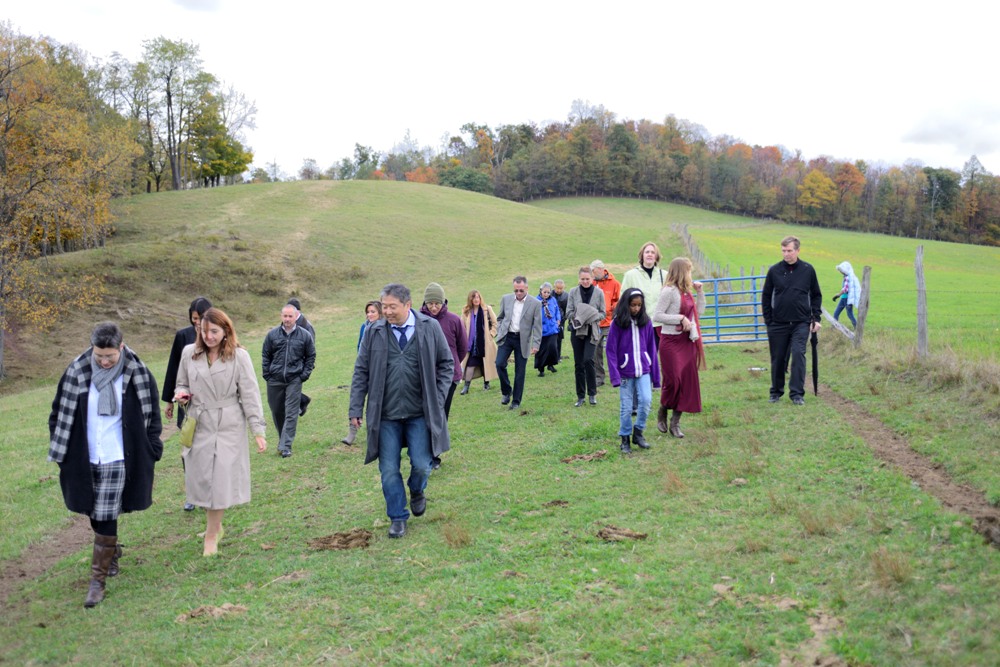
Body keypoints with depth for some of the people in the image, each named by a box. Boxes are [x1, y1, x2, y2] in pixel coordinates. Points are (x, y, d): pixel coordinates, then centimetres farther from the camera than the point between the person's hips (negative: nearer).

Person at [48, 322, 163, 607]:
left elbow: (152, 415, 1)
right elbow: (60, 412, 7)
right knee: (95, 513, 17)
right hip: (83, 459, 3)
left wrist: (152, 450, 0)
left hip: (117, 460, -3)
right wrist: (59, 449, 7)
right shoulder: (76, 372, -5)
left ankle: (98, 579, 7)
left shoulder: (138, 375, -9)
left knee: (105, 518, -3)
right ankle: (112, 551, 43)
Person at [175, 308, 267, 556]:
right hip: (199, 425, 3)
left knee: (220, 479, -3)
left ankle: (211, 535, 10)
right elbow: (182, 384, 17)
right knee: (200, 478, 7)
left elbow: (250, 395, -5)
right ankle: (215, 527, 28)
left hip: (229, 427, -3)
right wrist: (182, 394, -9)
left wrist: (258, 431, -8)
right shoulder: (189, 353, 2)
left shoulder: (239, 356, -7)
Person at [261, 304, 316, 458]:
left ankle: (285, 446, -5)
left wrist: (304, 374, 0)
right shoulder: (272, 334, 1)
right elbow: (265, 355, 9)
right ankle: (283, 438, 34)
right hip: (275, 380, 2)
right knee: (277, 411, 13)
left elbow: (311, 356, 9)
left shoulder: (305, 335, 0)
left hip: (294, 380, -2)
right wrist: (267, 374, 1)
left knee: (291, 414, -7)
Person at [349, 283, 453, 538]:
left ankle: (417, 492, 33)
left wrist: (438, 398, -1)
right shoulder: (374, 332, -1)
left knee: (421, 465, -1)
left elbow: (446, 363, 7)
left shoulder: (430, 328, -3)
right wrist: (355, 408, 1)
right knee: (389, 470, 5)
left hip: (420, 413, -1)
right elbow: (361, 371, 5)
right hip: (385, 415, 1)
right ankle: (397, 518, 22)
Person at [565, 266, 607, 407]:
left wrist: (593, 317, -16)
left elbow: (603, 313, 3)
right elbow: (568, 312, 2)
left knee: (588, 360, -17)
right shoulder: (573, 292, 2)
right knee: (578, 364, 5)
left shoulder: (598, 293, -1)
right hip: (577, 330, 2)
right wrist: (579, 316, -17)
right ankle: (580, 396, 15)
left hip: (592, 331, -2)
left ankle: (592, 393, -1)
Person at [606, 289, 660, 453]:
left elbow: (651, 348, 8)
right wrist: (614, 375, -12)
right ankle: (625, 439, 19)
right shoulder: (617, 323, -5)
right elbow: (611, 350, -4)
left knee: (646, 400, -11)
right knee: (626, 407, 4)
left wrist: (655, 374, 7)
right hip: (625, 372, -2)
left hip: (643, 370, 2)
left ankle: (638, 433, 11)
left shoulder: (646, 322, 3)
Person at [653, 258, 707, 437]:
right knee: (672, 381, -9)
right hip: (671, 340, -8)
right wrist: (681, 318, -17)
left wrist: (700, 292, 14)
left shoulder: (687, 291, 12)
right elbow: (657, 315, -17)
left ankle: (675, 423, 11)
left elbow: (699, 312, 24)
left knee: (687, 382, 5)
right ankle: (661, 415, 17)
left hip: (687, 341, 8)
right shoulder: (669, 291, -11)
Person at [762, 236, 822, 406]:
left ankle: (797, 393, -8)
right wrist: (768, 321, 3)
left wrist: (816, 318, 2)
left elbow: (816, 295, 10)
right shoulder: (774, 270, 0)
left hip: (801, 323, -1)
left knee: (798, 354, -13)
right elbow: (766, 297, 7)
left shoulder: (808, 270, 0)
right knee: (778, 359, 8)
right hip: (778, 324, 1)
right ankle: (776, 392, 24)